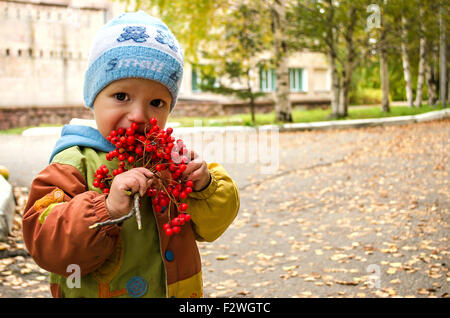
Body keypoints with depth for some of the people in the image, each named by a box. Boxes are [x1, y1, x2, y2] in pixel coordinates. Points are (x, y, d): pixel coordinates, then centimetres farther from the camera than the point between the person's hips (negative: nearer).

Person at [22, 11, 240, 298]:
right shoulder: (75, 164, -16)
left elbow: (212, 224, -3)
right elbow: (45, 244, -25)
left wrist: (204, 187, -21)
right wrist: (107, 208, -36)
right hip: (98, 291, -3)